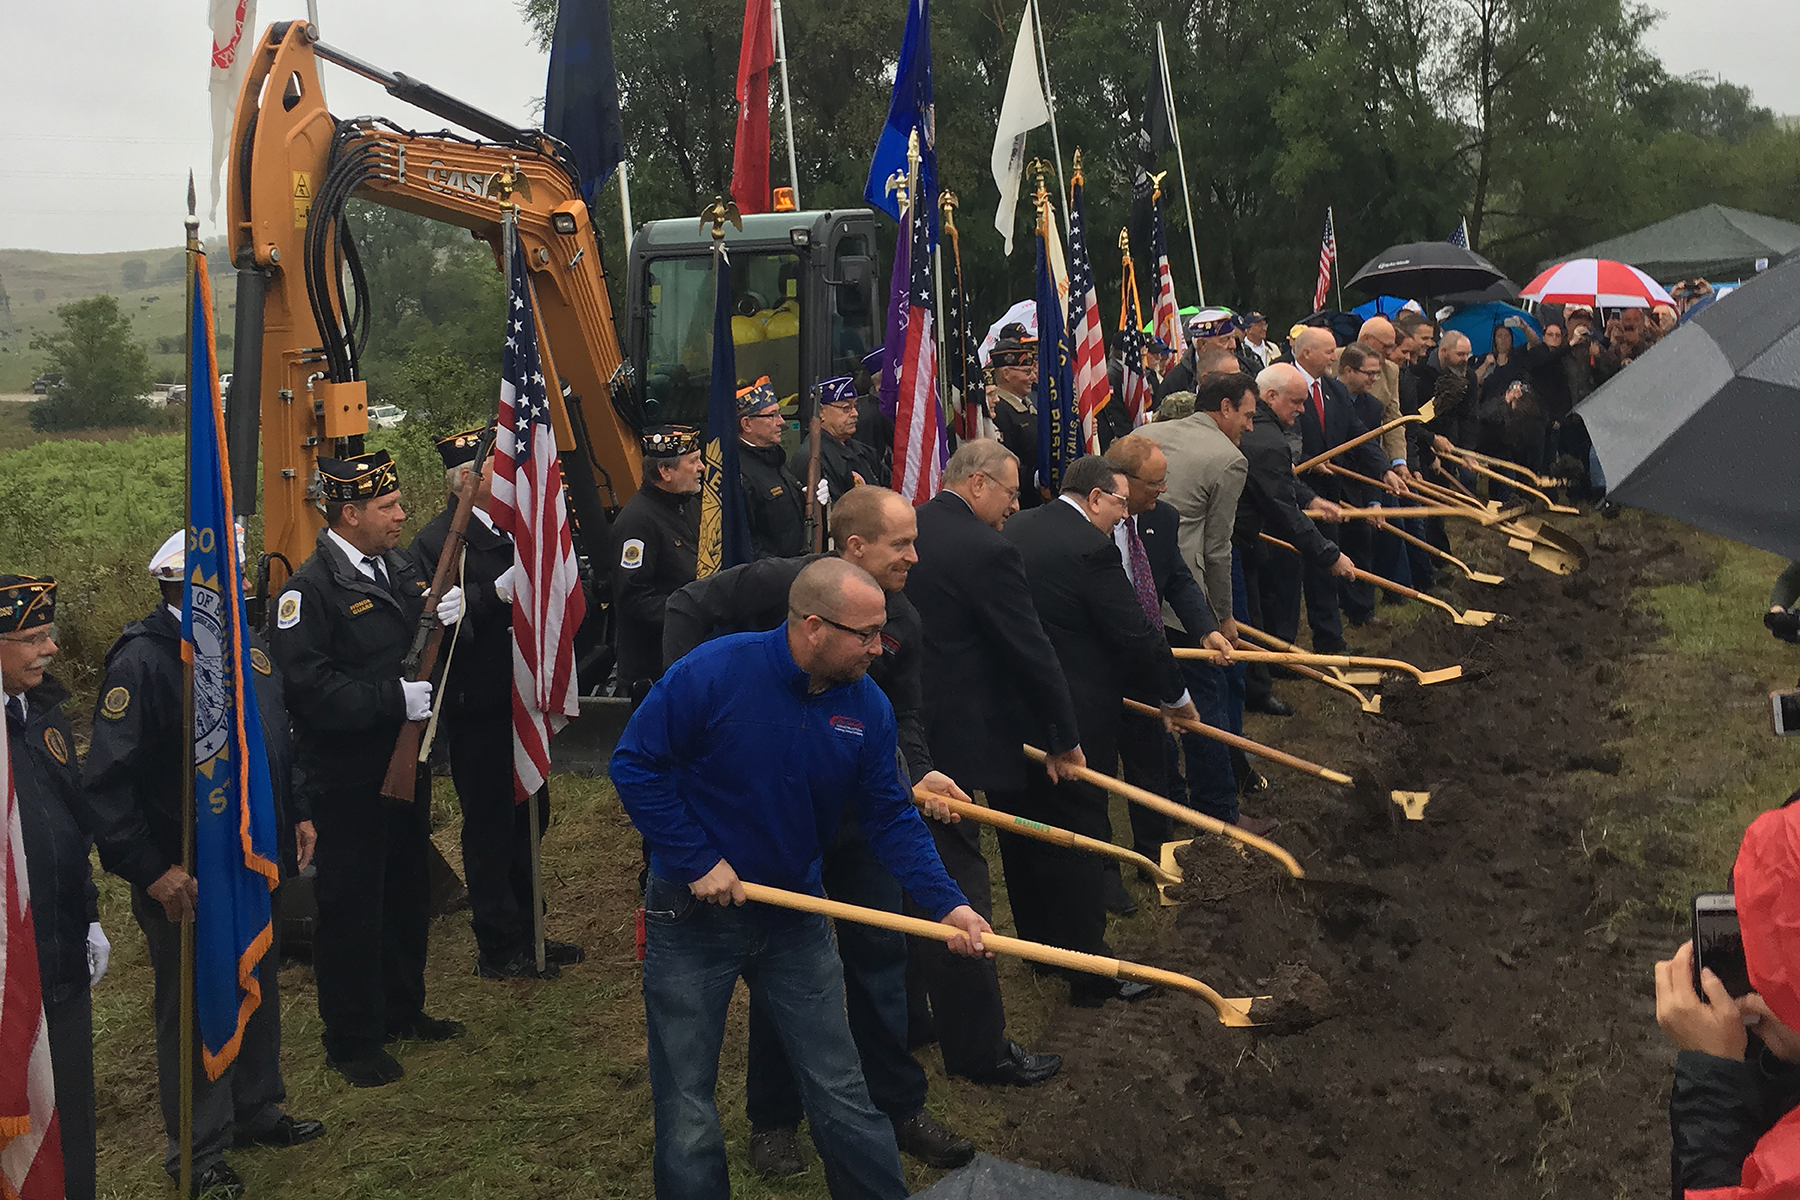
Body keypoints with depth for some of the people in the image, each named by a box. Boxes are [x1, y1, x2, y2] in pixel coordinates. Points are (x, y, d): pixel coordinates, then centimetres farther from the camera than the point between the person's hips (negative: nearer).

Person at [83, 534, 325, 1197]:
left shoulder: (243, 640, 4)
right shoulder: (142, 659, -22)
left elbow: (278, 736, 16)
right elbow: (108, 782, -23)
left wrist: (296, 814, 11)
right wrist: (151, 870, -23)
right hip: (186, 880, -8)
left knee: (259, 988, 22)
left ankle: (256, 1110, 42)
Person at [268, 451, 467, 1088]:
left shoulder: (401, 566, 9)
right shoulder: (310, 588, -17)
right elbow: (309, 687, -25)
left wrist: (446, 618, -6)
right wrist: (392, 699, -27)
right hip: (346, 778, -8)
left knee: (407, 892, 19)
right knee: (351, 908, 3)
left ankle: (402, 1010, 37)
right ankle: (352, 1041, 17)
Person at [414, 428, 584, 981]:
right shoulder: (438, 540, -13)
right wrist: (496, 593, -27)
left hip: (521, 700, 8)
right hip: (477, 708, -8)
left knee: (528, 816, 16)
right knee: (489, 825, 2)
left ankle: (526, 934, 30)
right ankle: (499, 950, 14)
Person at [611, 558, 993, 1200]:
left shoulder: (868, 706, -8)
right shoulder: (715, 672, -21)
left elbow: (892, 818, -2)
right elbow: (634, 764, -15)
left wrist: (946, 903, -14)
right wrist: (699, 860, -18)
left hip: (794, 917, 3)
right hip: (692, 914, -3)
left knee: (842, 1095, 8)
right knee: (686, 1113, 7)